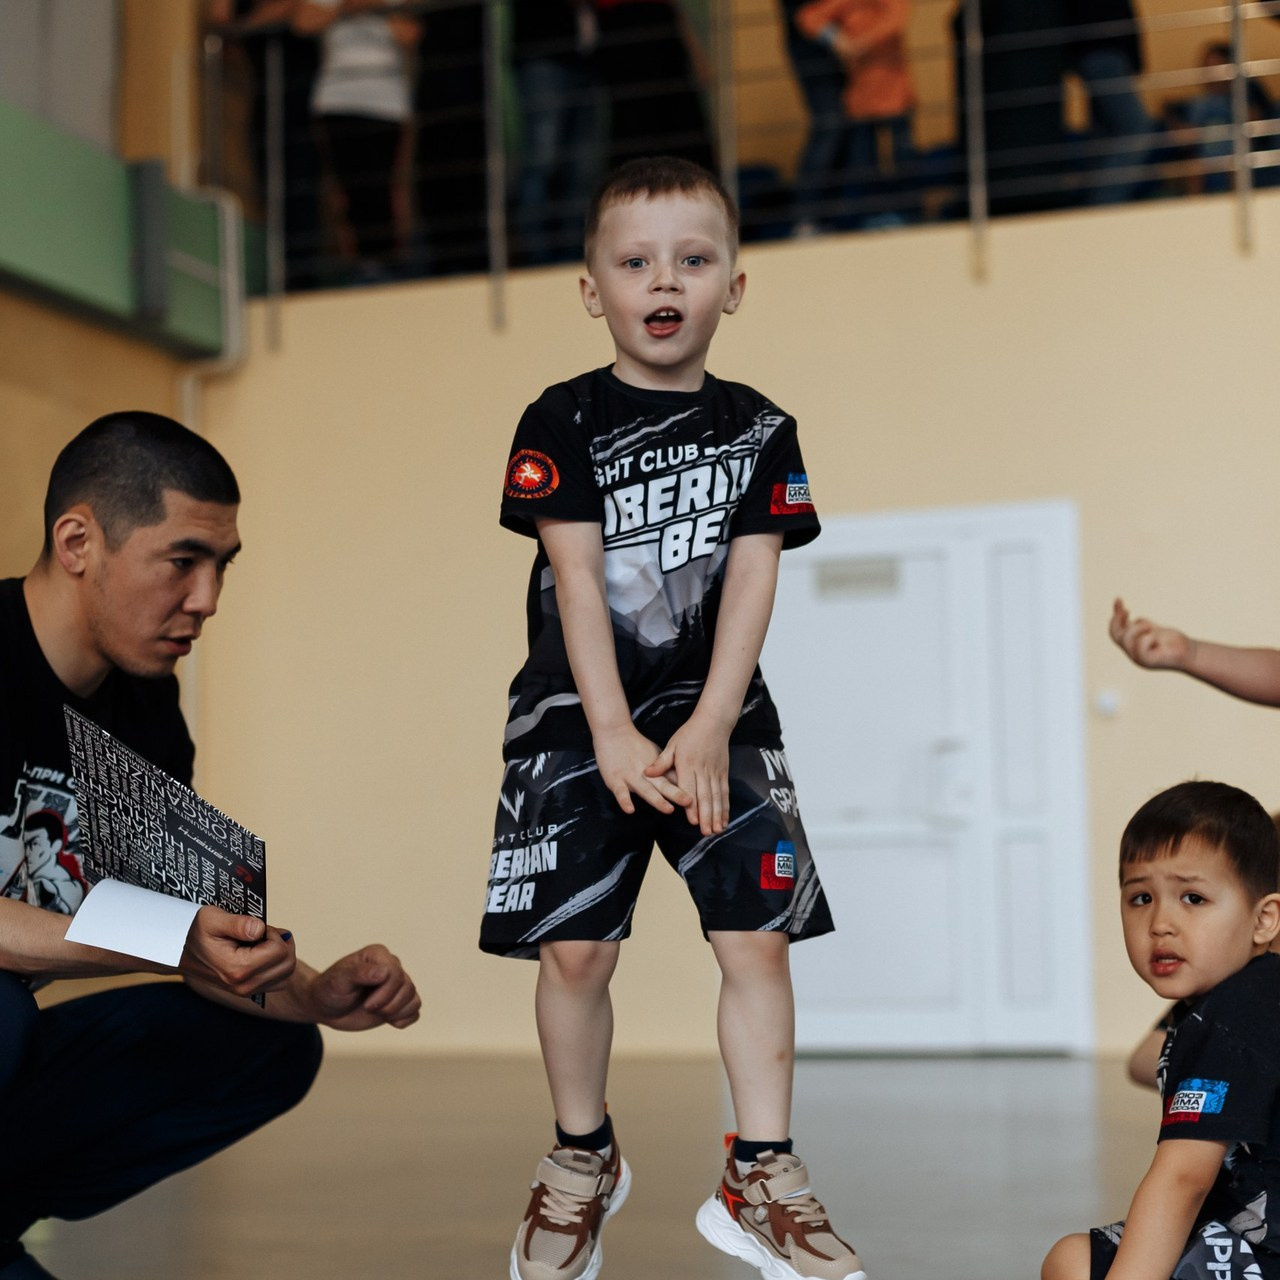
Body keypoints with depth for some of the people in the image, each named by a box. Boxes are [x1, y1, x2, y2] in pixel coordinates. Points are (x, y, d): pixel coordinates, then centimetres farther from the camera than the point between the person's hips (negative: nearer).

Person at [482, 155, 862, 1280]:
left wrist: (707, 731, -13)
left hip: (718, 715, 2)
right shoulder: (562, 424, -1)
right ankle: (584, 1157, 19)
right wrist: (614, 734, -16)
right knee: (572, 949, -2)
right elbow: (576, 580, -8)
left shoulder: (761, 431, 5)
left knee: (758, 936, -5)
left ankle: (760, 1178, 7)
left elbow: (752, 585, -2)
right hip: (578, 716, -1)